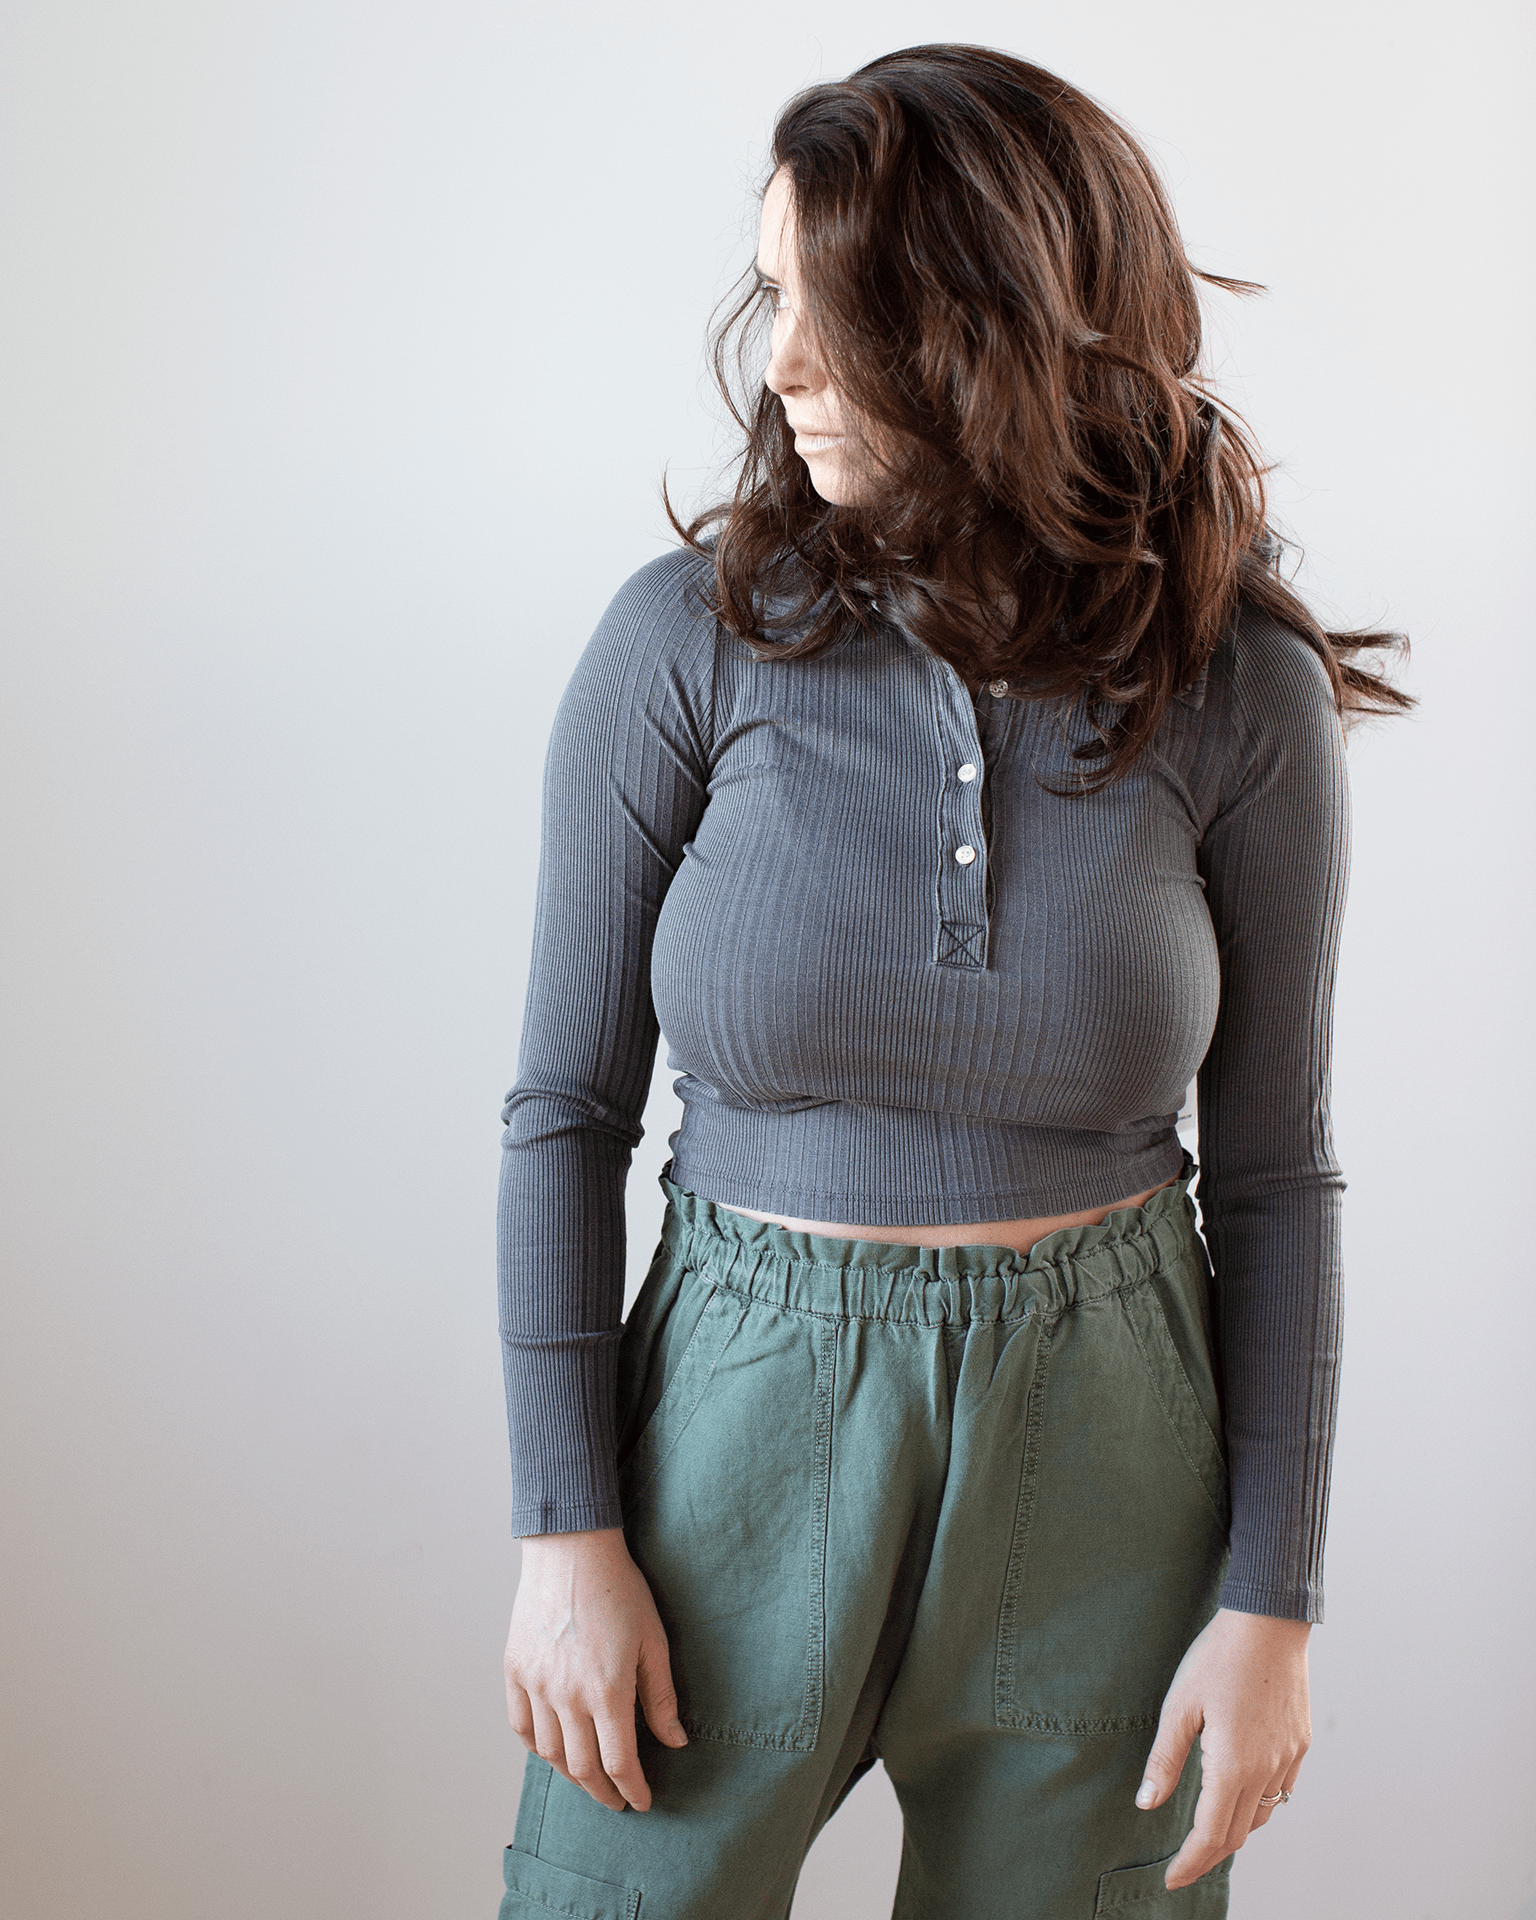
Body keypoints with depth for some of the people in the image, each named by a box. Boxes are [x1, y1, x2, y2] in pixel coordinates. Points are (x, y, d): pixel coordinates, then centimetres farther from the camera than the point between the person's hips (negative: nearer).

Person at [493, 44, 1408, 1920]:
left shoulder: (1240, 691, -7)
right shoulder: (687, 639, -8)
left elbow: (1270, 1167, -1)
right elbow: (566, 1103, -3)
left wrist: (1271, 1602, -2)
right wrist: (567, 1531, -7)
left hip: (1100, 1454, 1)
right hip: (745, 1424, 0)